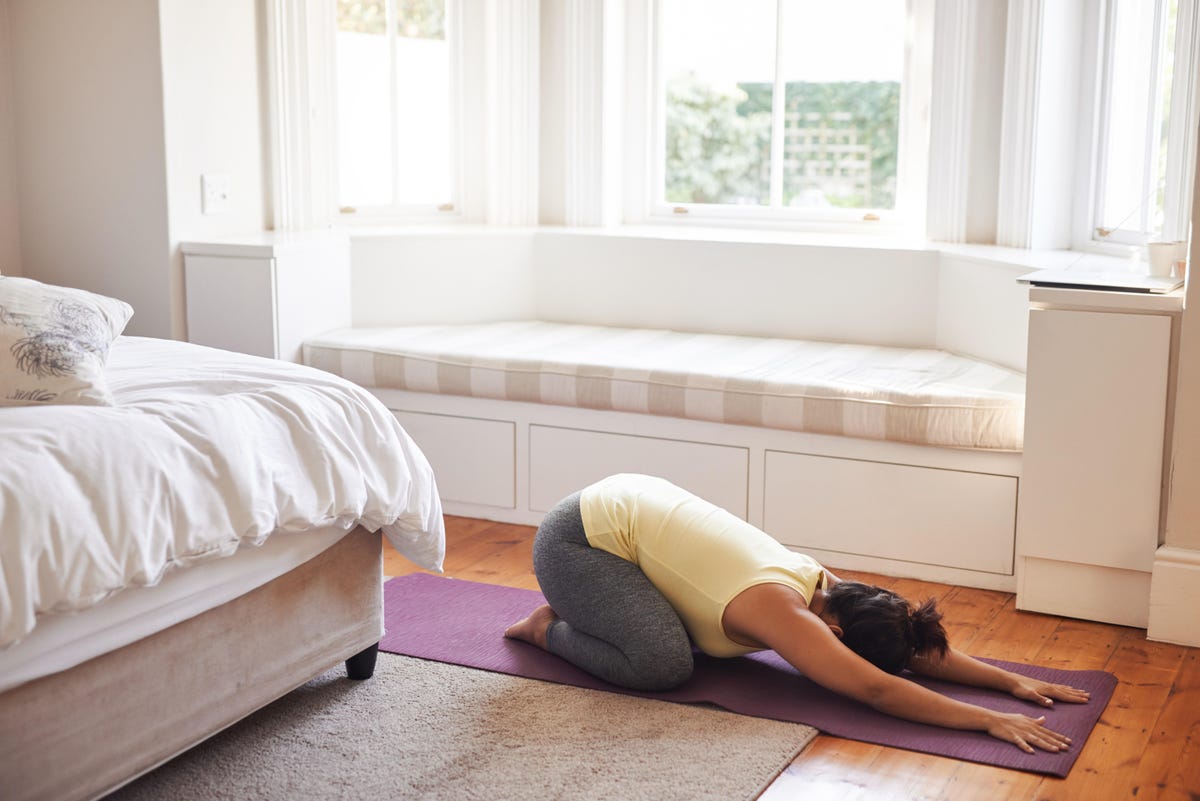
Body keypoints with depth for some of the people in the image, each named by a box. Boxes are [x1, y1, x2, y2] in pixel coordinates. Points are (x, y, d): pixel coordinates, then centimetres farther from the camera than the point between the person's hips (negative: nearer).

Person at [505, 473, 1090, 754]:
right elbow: (877, 690, -36)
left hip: (631, 503, 9)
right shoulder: (780, 610, -28)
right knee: (664, 664, -23)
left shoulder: (821, 587, -4)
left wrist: (1012, 681, -7)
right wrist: (991, 721, -36)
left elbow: (921, 653, 1)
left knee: (704, 635, 10)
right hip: (576, 538, -9)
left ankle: (578, 608, 22)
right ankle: (548, 629, 1)